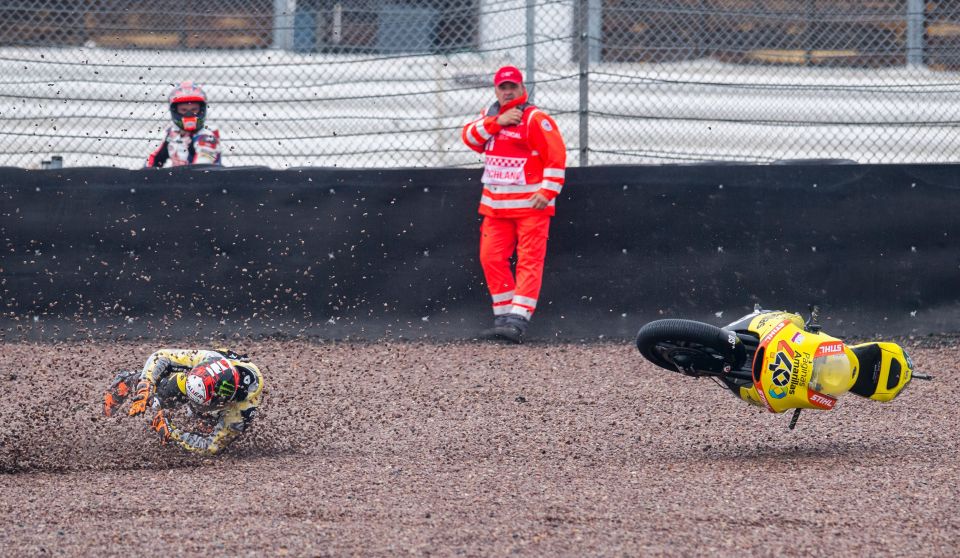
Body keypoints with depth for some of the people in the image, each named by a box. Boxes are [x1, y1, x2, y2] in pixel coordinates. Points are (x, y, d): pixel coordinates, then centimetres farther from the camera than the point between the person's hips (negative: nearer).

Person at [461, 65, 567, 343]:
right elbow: (469, 137, 0)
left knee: (529, 261, -9)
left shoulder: (536, 119, -8)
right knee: (491, 258, 3)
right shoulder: (490, 116, 14)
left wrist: (548, 191, -21)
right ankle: (503, 316, 11)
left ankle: (518, 320, -15)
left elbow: (557, 156, -12)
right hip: (496, 205, 7)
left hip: (530, 205, -7)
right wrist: (496, 122, -13)